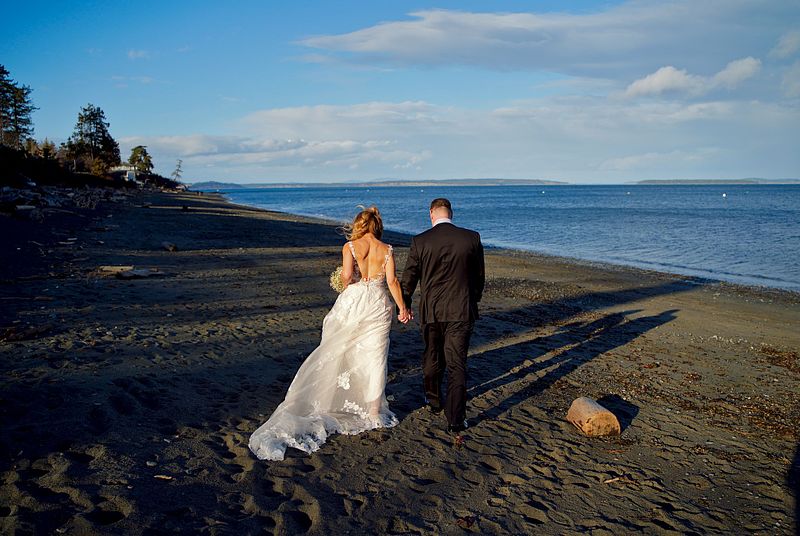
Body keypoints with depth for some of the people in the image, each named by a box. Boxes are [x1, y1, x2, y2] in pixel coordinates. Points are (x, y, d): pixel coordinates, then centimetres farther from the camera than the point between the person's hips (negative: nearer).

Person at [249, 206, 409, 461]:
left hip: (352, 303, -1)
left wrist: (346, 283, 3)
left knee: (336, 352, 12)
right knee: (375, 358, 9)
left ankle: (326, 403, 20)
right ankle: (374, 411, 15)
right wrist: (402, 307, 5)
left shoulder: (349, 247, -5)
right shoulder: (386, 250, 0)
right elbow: (392, 281, -4)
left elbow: (346, 276, -20)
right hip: (378, 306, 2)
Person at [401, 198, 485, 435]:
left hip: (430, 311, 1)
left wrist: (405, 306, 16)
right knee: (457, 364, 3)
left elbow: (408, 278, 1)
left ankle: (433, 401, 41)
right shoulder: (472, 238, -5)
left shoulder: (420, 241, -6)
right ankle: (455, 420, 1)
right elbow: (480, 275, 5)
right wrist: (473, 300, 21)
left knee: (432, 357, 21)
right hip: (461, 311, -1)